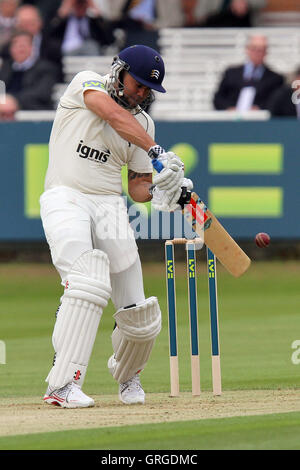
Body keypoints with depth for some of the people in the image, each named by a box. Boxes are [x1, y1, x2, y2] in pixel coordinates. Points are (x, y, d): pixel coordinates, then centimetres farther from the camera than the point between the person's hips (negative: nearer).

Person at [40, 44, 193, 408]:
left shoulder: (143, 123, 14)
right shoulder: (86, 83, 0)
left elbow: (138, 186, 14)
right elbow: (114, 114, -21)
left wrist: (158, 193, -10)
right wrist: (156, 151, -32)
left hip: (110, 207, 5)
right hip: (65, 199, -5)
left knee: (138, 315, -1)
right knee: (88, 280, -31)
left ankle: (127, 375, 32)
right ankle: (63, 384, -32)